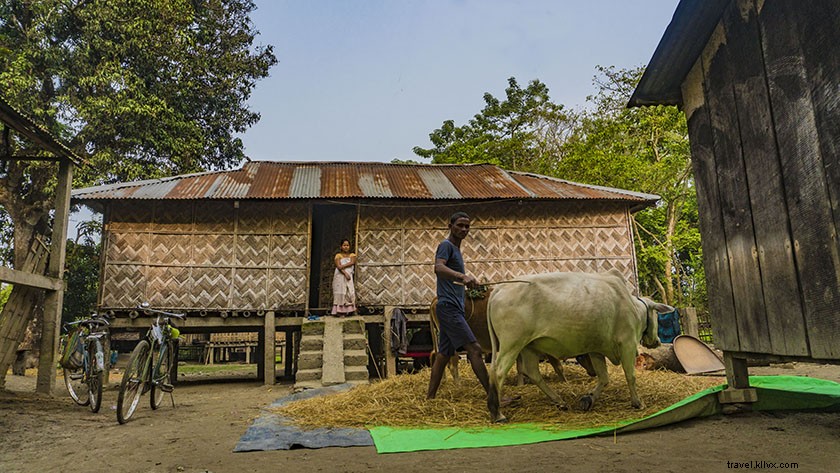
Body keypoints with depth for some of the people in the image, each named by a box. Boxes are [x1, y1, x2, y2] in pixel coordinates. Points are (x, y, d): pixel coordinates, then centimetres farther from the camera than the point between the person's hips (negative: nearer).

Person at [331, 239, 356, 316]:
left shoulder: (352, 255, 13)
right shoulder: (338, 255, 5)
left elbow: (352, 262, -7)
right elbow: (338, 266, -8)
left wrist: (342, 266, -15)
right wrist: (345, 273, -19)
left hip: (349, 276, 3)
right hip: (340, 276, -3)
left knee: (349, 292, -7)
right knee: (340, 293, -6)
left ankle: (347, 310, -7)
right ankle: (339, 311, -7)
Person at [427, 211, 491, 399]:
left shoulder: (456, 249, 22)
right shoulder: (446, 245, -7)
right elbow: (439, 267, -28)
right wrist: (463, 276, -42)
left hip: (454, 308, 10)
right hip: (449, 306, -10)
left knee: (444, 354, 10)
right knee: (474, 348, -14)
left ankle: (430, 397, 15)